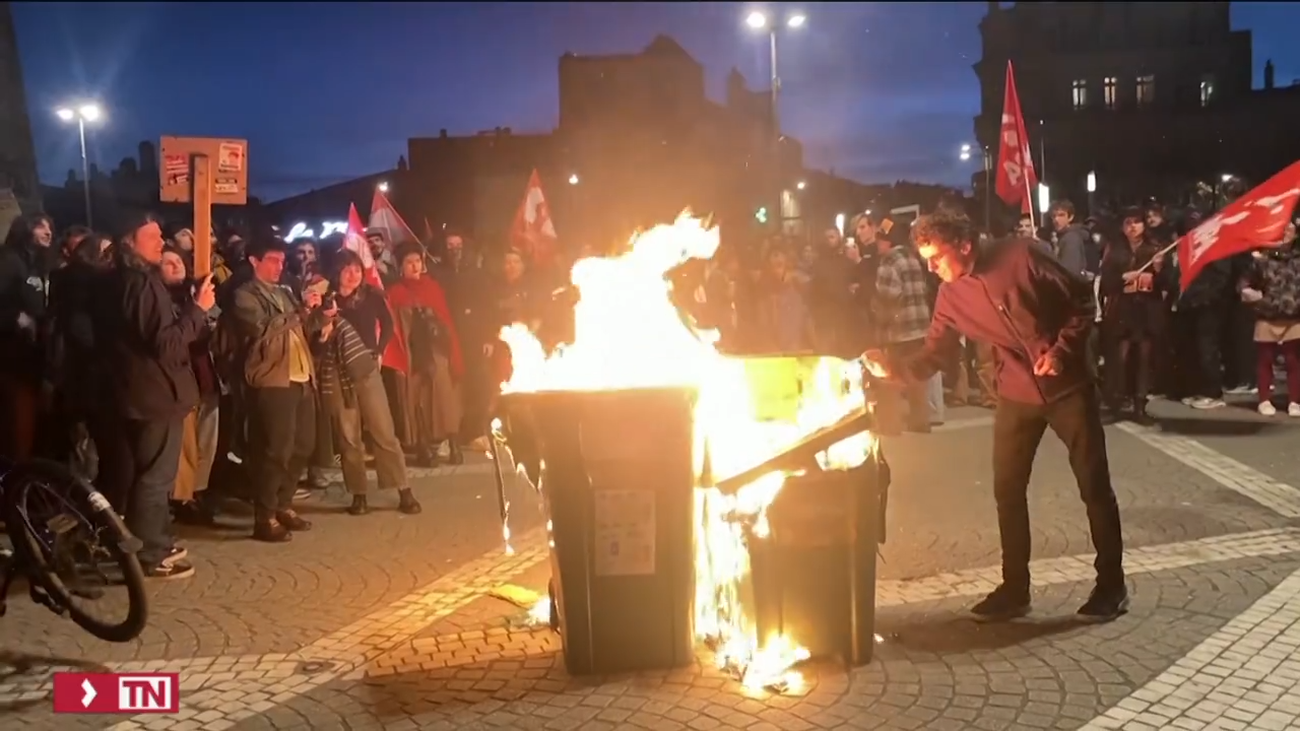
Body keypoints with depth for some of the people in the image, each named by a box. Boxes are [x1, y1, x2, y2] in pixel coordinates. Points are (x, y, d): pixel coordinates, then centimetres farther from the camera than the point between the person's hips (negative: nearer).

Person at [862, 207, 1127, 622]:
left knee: (1094, 485, 3)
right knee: (1007, 490, 4)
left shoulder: (1020, 256, -17)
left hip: (1067, 386, -4)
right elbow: (932, 356, -2)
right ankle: (1014, 589, 17)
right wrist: (893, 369, -20)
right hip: (1017, 395, 4)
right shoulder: (950, 298, -4)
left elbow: (1082, 300, -9)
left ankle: (1111, 584, 18)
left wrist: (1062, 350, -18)